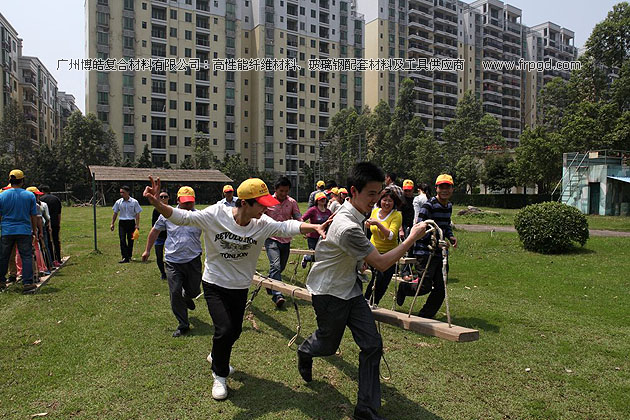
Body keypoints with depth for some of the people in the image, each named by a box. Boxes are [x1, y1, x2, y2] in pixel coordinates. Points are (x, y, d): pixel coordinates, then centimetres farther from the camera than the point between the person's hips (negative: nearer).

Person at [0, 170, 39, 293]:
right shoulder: (30, 195, -4)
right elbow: (34, 215, 1)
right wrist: (34, 229, 12)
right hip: (24, 231, -2)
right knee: (27, 257, -1)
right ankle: (27, 283, -8)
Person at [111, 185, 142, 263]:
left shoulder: (134, 202, -1)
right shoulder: (118, 202, 5)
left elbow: (137, 214, 0)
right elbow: (115, 213, 12)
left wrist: (137, 225, -7)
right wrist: (112, 224, 8)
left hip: (131, 222, -1)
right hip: (122, 222, 1)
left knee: (130, 240, 5)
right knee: (122, 239, -9)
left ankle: (129, 256, 19)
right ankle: (125, 257, -11)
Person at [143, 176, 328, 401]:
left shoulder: (262, 224, -15)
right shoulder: (215, 215, -22)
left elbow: (287, 227, -26)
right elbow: (182, 217, -24)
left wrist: (315, 227, -43)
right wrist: (158, 204, -43)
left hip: (240, 287, 4)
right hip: (214, 284, -4)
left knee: (235, 331, 15)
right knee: (224, 330, -13)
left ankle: (216, 356, 50)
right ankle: (219, 375, 16)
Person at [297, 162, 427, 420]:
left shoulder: (352, 213, -3)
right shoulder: (348, 227, -34)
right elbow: (381, 263, -29)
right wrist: (413, 238, -22)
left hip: (350, 288, 8)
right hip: (329, 293, -8)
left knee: (372, 344, 0)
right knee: (328, 345, 14)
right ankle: (305, 351, 52)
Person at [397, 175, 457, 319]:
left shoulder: (449, 206, 13)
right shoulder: (429, 205, -14)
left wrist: (451, 236, 7)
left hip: (440, 253, 8)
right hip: (425, 252, -8)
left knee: (441, 288, 5)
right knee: (425, 287, -8)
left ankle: (425, 317, 19)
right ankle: (403, 288, 23)